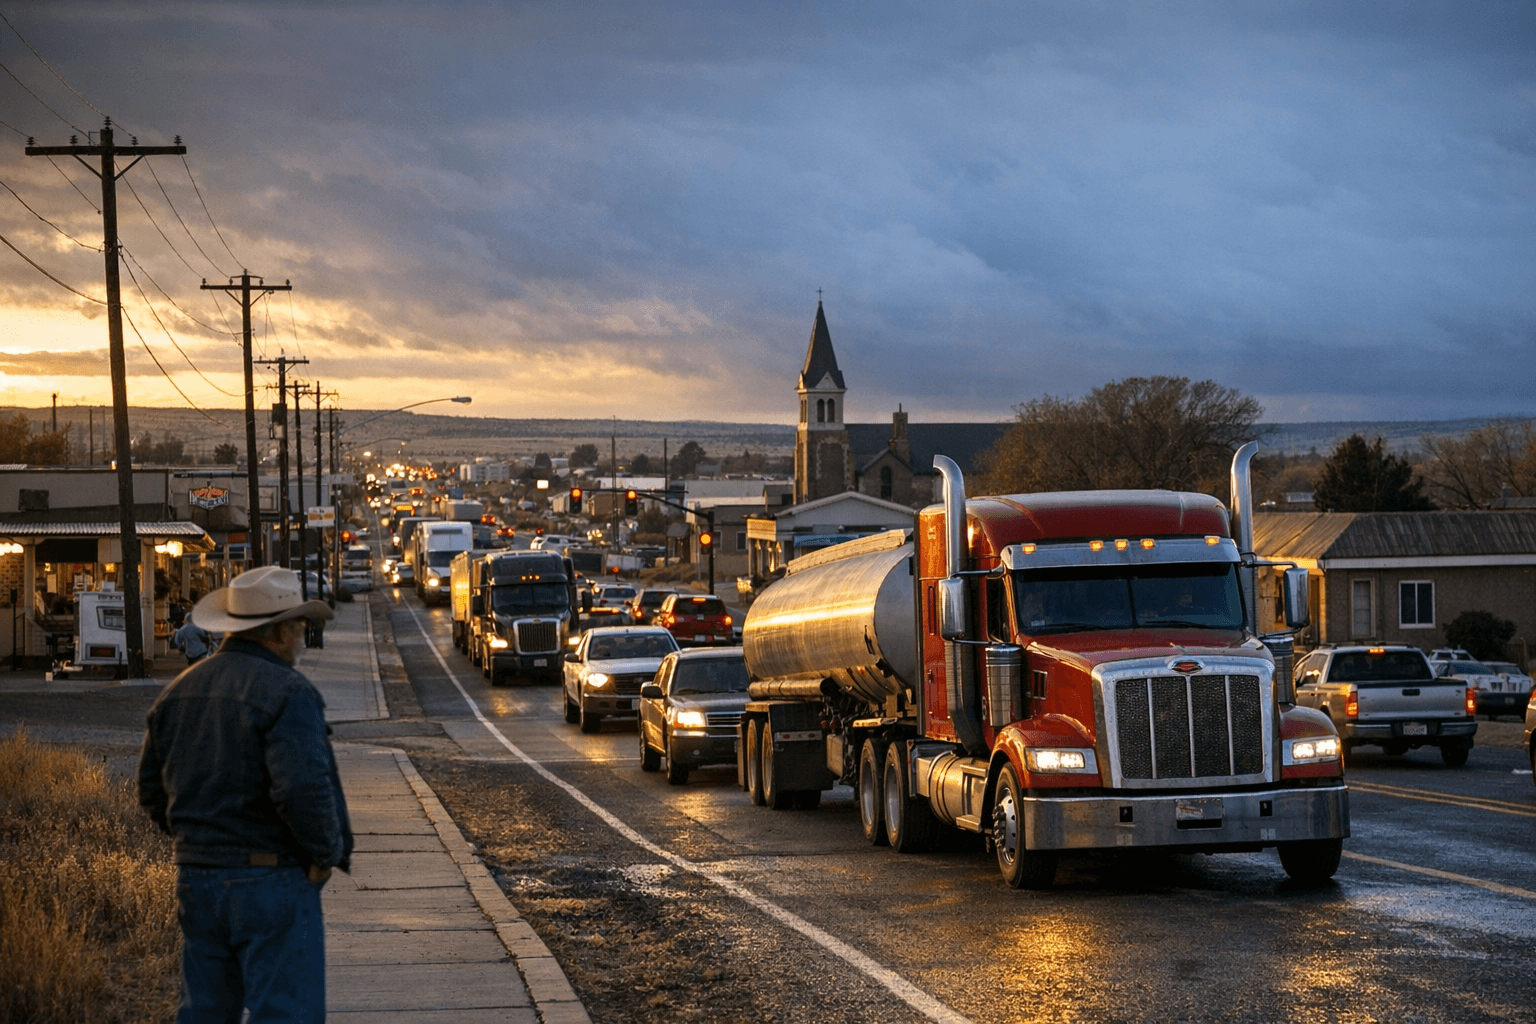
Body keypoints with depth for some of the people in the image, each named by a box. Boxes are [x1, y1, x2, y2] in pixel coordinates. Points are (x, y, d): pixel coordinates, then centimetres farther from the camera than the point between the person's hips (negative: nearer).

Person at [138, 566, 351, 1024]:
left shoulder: (180, 690, 10)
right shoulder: (287, 692, -15)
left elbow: (152, 790, 14)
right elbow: (303, 788, -26)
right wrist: (328, 853, -12)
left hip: (195, 879, 7)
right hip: (272, 882, -7)